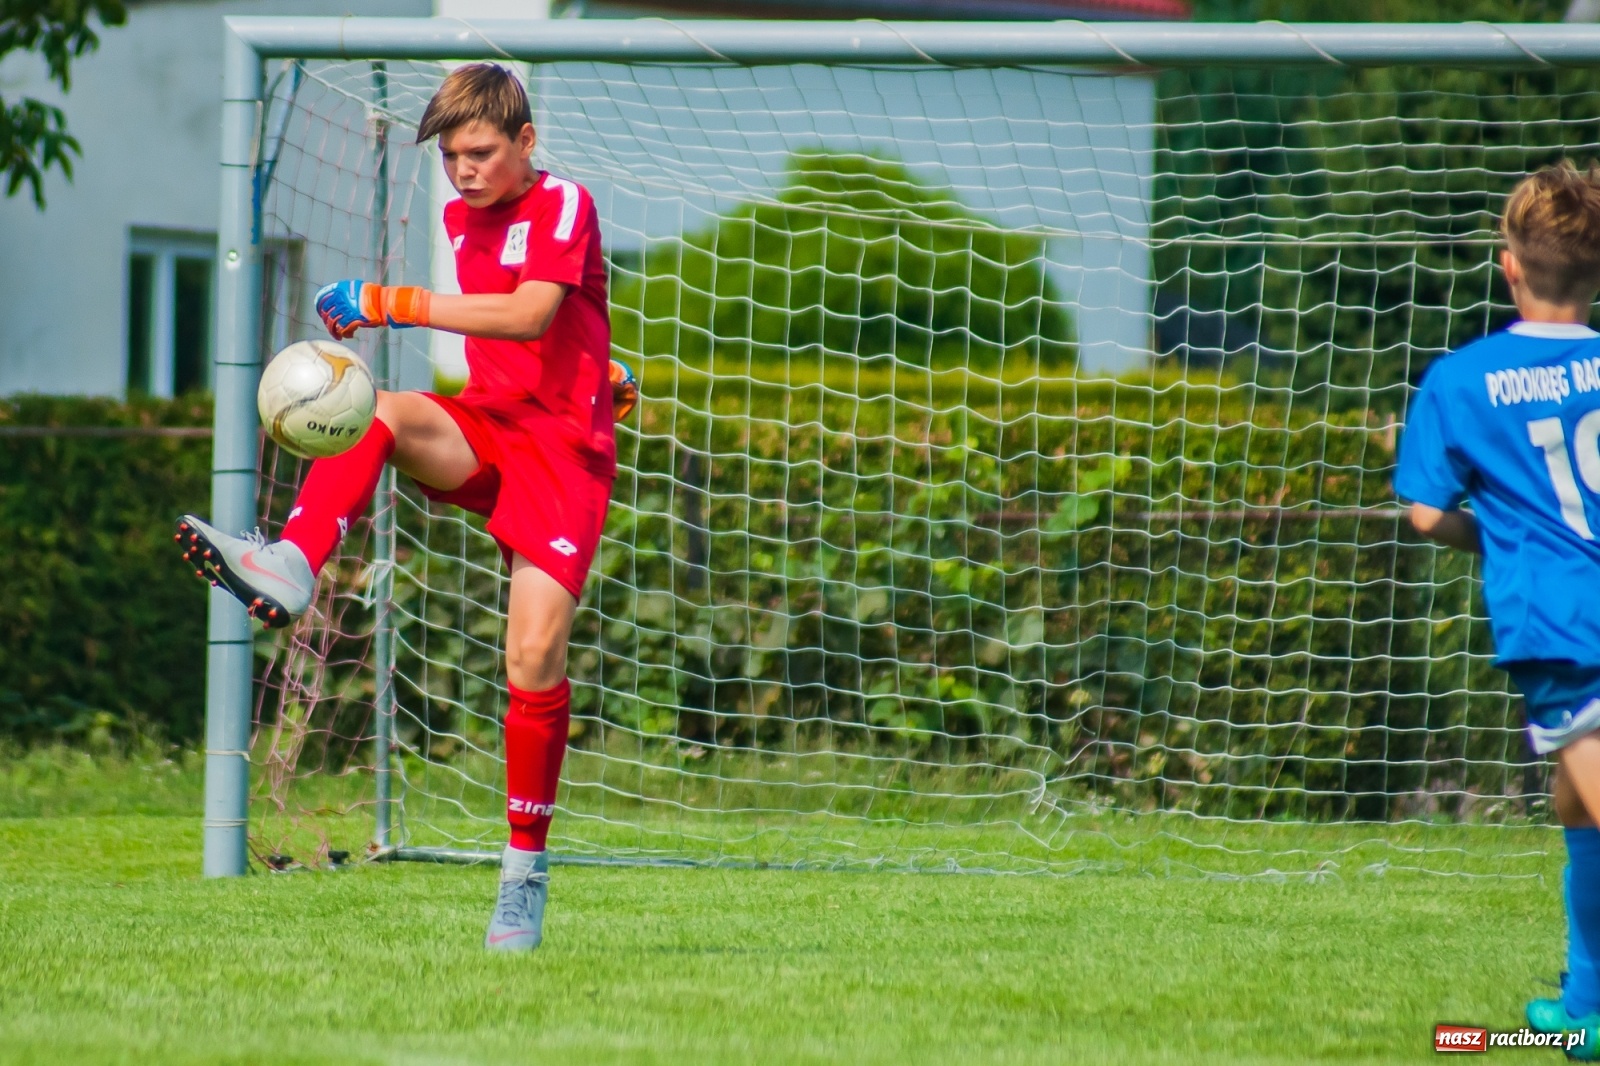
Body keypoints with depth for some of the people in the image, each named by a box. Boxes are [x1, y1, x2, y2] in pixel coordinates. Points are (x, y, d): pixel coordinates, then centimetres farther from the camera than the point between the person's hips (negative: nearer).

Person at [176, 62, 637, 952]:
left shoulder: (564, 206, -10)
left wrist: (395, 304, -30)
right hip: (485, 427, 6)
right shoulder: (462, 218, 12)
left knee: (536, 651, -15)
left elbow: (529, 315, -26)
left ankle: (527, 869, -4)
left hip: (563, 447, -6)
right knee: (376, 411, -28)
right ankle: (291, 568, -49)